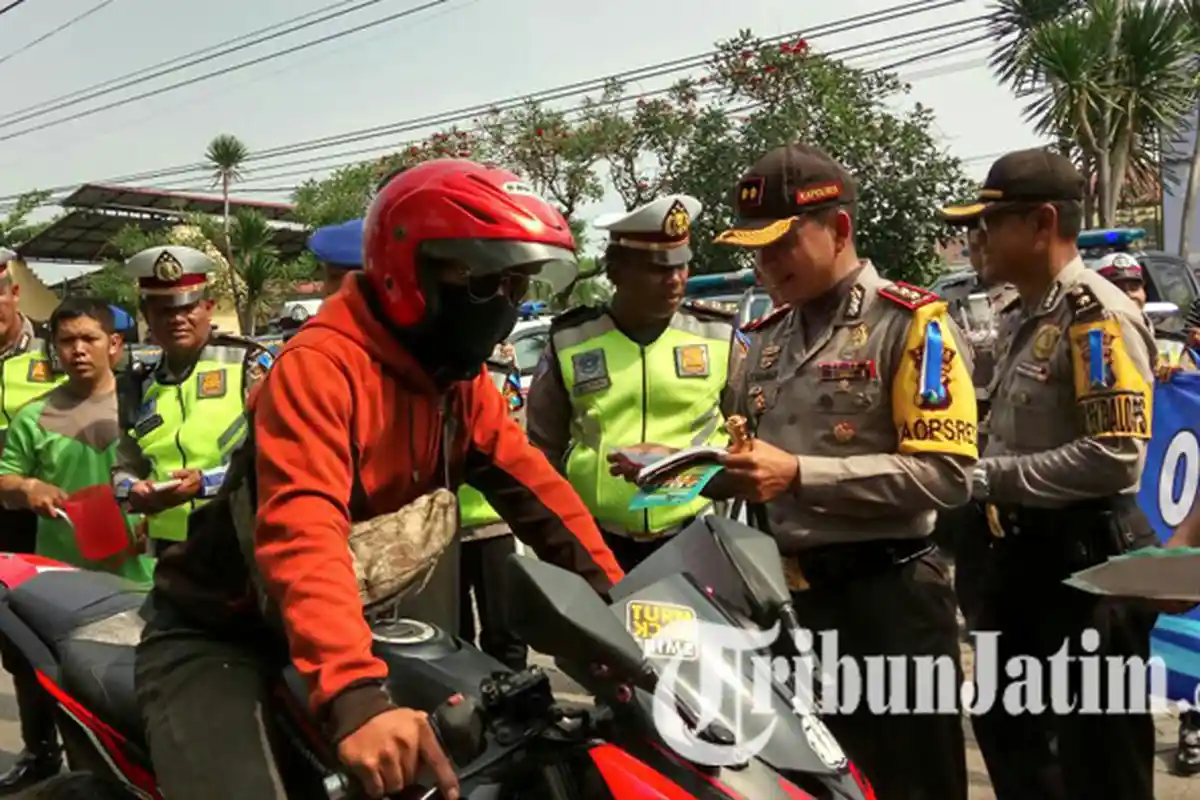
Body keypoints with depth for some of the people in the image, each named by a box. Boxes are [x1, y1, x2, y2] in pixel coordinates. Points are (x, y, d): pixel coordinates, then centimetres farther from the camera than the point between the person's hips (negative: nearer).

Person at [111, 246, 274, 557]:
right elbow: (123, 467, 18)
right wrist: (133, 491, -4)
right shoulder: (138, 389, 11)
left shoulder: (248, 362, -4)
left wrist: (206, 482, -19)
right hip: (170, 551, 5)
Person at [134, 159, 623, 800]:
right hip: (219, 634, -7)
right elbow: (302, 533, -39)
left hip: (360, 622, 8)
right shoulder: (322, 363, -26)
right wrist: (354, 697, -51)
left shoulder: (461, 381, 1)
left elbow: (535, 488, 1)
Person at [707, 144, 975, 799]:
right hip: (785, 596, 7)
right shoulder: (763, 339, 14)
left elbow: (944, 473, -18)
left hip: (886, 597, -6)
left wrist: (800, 474, -21)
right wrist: (722, 468, 0)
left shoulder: (911, 321, -7)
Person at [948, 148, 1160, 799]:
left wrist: (988, 477, -20)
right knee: (1006, 732, 22)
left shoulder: (1098, 314, -16)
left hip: (1088, 562, -9)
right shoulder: (1022, 319, 13)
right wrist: (974, 478, 5)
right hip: (1023, 553, 10)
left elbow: (1114, 456, -25)